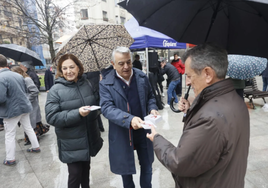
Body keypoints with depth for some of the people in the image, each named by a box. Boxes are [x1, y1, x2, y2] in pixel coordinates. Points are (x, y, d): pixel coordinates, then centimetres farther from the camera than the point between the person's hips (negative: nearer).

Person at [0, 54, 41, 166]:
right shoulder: (19, 75, 2)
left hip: (11, 110, -6)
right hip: (24, 106, 7)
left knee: (9, 135, 7)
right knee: (28, 128, 21)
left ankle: (10, 159, 19)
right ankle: (36, 147, 33)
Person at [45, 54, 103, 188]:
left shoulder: (87, 84, 2)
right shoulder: (55, 90, -11)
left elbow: (96, 105, 12)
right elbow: (51, 117, -17)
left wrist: (94, 110, -10)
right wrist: (77, 113, -28)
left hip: (89, 138, 5)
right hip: (71, 143, -4)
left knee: (86, 168, 22)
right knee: (75, 173, 4)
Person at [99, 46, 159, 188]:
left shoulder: (142, 77, -3)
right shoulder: (106, 84, -13)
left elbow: (150, 96, 10)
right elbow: (107, 108, -22)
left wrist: (152, 108, -12)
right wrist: (129, 119, -36)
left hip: (143, 131, 3)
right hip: (122, 134, -2)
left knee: (147, 165, 21)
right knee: (125, 169, 20)